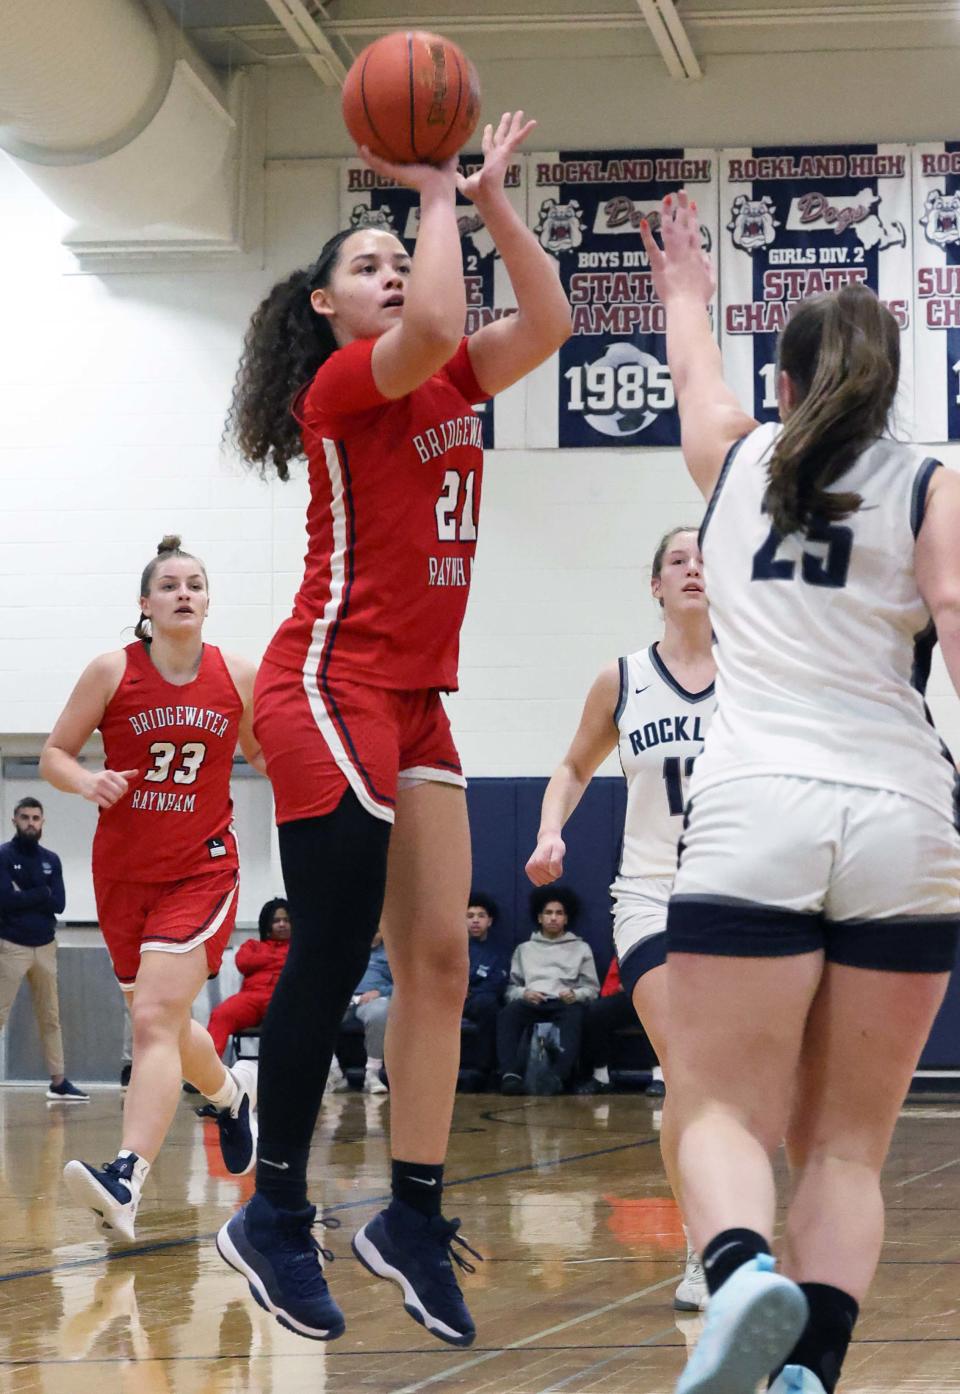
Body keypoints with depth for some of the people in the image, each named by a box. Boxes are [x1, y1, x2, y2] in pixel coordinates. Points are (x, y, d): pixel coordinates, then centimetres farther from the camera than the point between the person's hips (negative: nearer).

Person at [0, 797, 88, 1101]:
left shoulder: (51, 860, 9)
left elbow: (59, 904, -1)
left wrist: (25, 897, -11)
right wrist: (41, 894, -11)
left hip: (45, 947, 6)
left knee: (50, 1018, 11)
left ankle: (58, 1082, 16)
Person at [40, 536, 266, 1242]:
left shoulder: (239, 677, -2)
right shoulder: (112, 672, -5)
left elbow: (264, 753, 16)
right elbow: (54, 754, 1)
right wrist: (86, 781, -20)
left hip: (201, 868, -2)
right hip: (124, 871, 2)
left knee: (155, 1018, -20)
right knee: (162, 1021, 15)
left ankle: (126, 1181, -32)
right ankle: (232, 1096, 47)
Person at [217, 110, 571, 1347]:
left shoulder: (448, 387, 16)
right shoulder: (339, 384, -7)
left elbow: (546, 321, 8)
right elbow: (433, 332, -26)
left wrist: (488, 197, 3)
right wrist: (436, 195, -14)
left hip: (413, 702, 8)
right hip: (329, 687, -8)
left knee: (437, 957, 1)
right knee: (333, 956, -9)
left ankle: (413, 1221, 5)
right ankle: (274, 1218, 0)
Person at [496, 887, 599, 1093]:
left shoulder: (581, 948, 24)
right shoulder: (524, 949, 26)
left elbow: (592, 988, 14)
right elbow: (511, 988, 17)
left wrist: (576, 995, -8)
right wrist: (523, 993, -7)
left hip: (565, 1003, -1)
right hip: (531, 1003, 1)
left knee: (574, 1015, -40)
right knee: (508, 1014, -36)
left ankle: (559, 1075, -59)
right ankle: (511, 1074, -51)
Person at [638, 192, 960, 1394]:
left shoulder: (736, 461, 16)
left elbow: (693, 376, 39)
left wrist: (685, 292, 58)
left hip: (756, 812, 0)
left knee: (724, 1111, -1)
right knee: (847, 1145, 7)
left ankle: (745, 1272, -32)